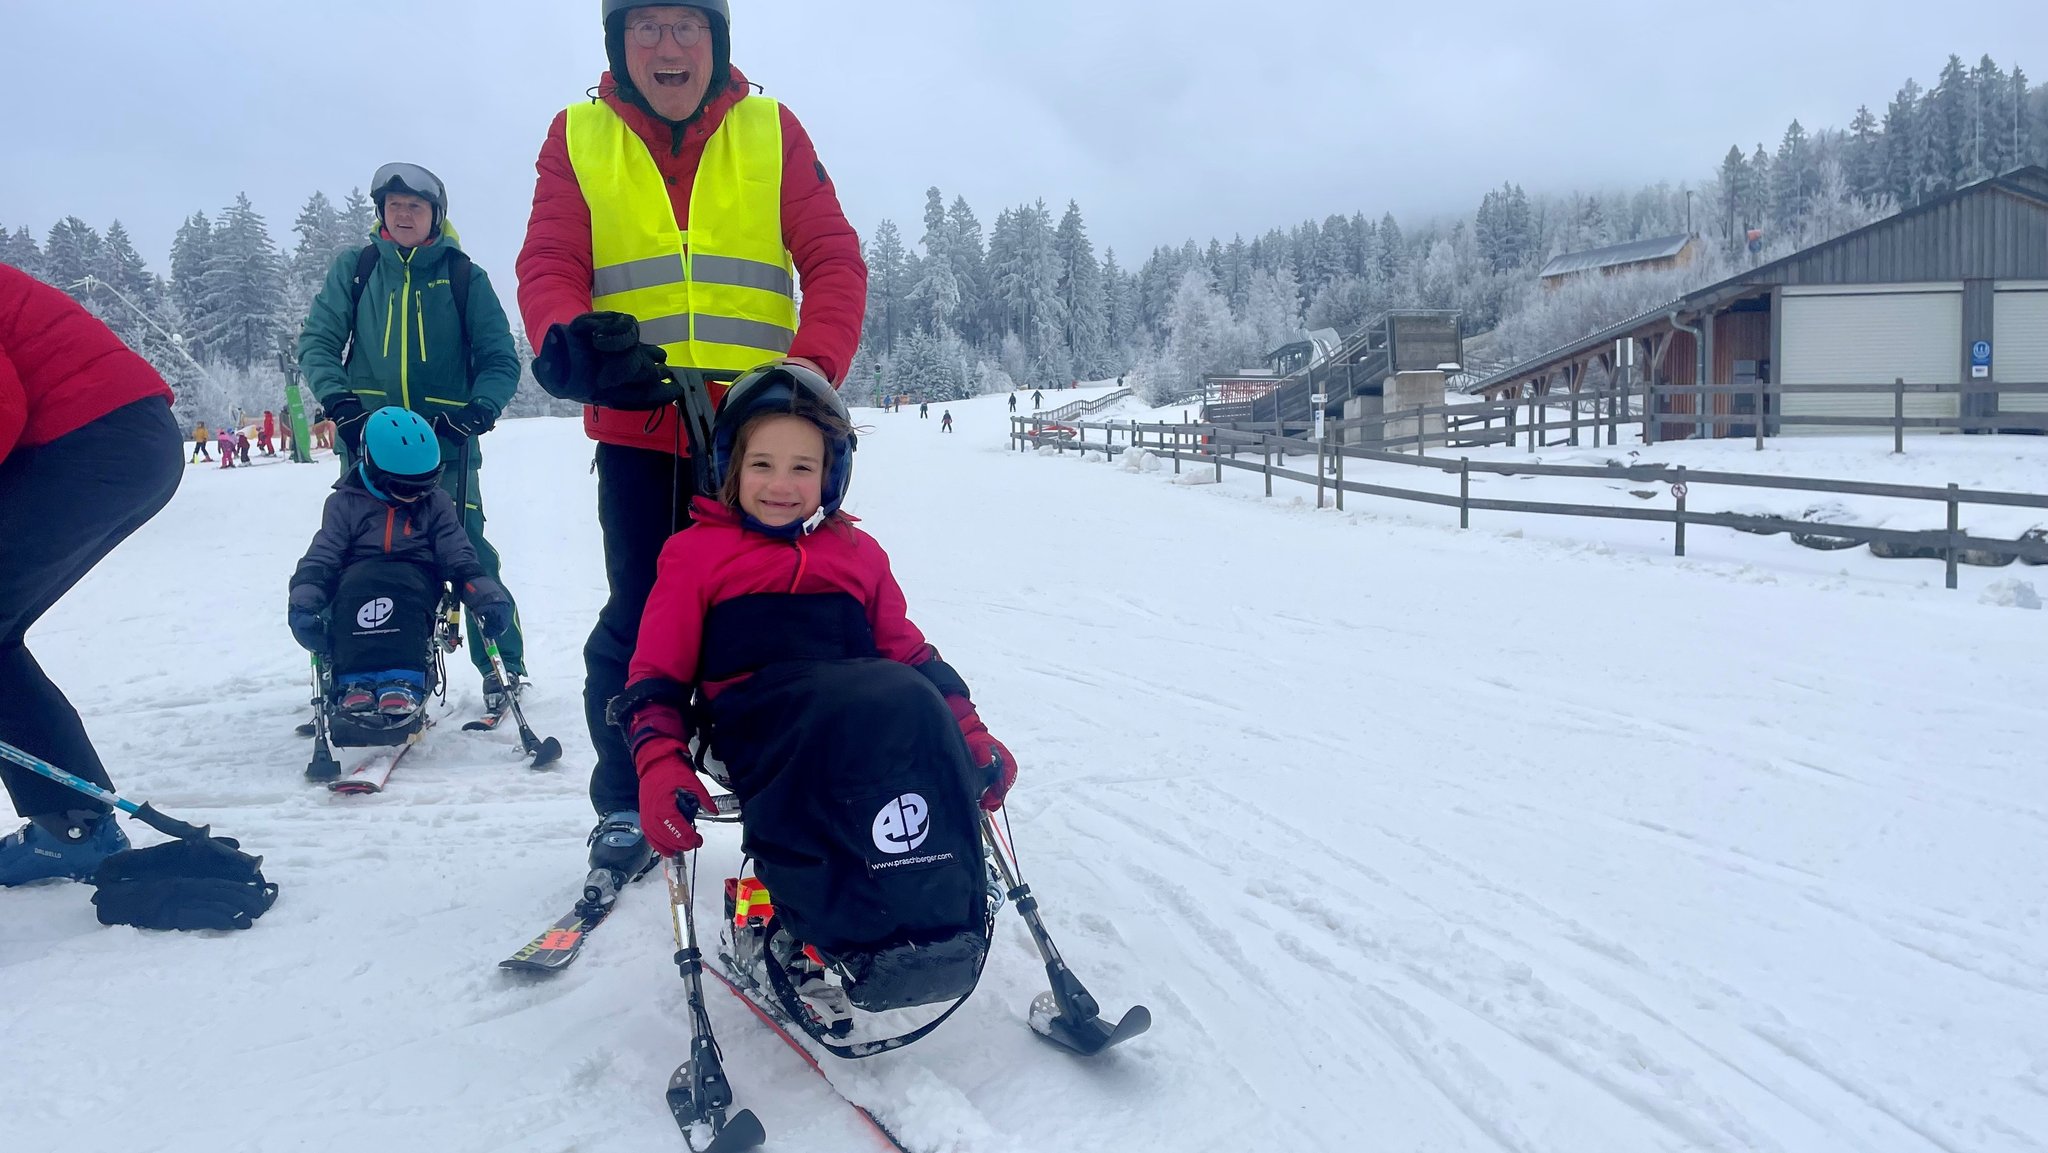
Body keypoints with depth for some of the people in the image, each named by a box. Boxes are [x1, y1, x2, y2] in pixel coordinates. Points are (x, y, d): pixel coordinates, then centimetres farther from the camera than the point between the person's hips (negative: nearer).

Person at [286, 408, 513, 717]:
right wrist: (302, 603, -16)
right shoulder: (345, 503, 8)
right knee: (357, 587, -37)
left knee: (401, 594, -37)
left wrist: (488, 596, -10)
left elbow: (460, 558, 8)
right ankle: (356, 682, -48)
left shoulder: (435, 503, 12)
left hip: (416, 579, 0)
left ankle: (403, 682, -53)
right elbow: (320, 558, 2)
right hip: (358, 579, 0)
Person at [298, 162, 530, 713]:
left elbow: (500, 359, 2)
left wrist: (479, 408, -16)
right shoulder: (354, 267, 9)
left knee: (470, 553, -9)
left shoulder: (464, 276, 4)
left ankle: (503, 667, 3)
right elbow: (317, 341, 6)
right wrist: (339, 401, -12)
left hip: (446, 445, -2)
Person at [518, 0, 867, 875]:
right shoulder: (576, 137, 9)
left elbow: (833, 262, 1)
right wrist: (567, 340, -23)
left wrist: (812, 370, -15)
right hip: (637, 427, 0)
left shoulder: (773, 131, 8)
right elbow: (548, 265, 0)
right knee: (638, 621, 1)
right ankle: (626, 805, 17)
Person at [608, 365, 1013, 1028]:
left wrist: (971, 737, 8)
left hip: (875, 712, 4)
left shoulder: (858, 553, 26)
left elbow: (913, 656, 23)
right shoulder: (696, 553, 17)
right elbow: (656, 677, 10)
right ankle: (815, 930, -43)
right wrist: (659, 768, -8)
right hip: (757, 724, -3)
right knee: (873, 709, -37)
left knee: (913, 703, -34)